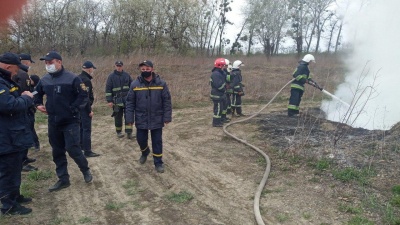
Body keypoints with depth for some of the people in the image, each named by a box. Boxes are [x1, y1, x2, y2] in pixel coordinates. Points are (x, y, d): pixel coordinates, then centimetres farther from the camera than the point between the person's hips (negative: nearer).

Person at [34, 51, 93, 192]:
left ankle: (85, 170, 19)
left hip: (70, 121, -6)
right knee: (57, 152, 11)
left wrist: (73, 109, -16)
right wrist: (38, 104, 7)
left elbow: (83, 96, -11)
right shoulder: (44, 80, 7)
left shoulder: (72, 78, -11)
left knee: (72, 148, -8)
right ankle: (63, 179, 23)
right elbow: (38, 93, 24)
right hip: (53, 122, 6)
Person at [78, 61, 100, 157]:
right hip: (85, 107, -10)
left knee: (81, 127, 20)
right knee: (87, 129, -7)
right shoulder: (86, 80, -19)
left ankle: (81, 145, 33)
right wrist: (89, 111, -19)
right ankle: (87, 151, -5)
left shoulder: (78, 78, 11)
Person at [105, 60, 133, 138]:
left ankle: (129, 132, -4)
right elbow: (108, 89, -1)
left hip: (127, 99, 1)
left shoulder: (127, 75, 7)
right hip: (117, 100, -1)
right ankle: (118, 132, 21)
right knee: (118, 117, 7)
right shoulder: (111, 76, 1)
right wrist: (109, 101, -6)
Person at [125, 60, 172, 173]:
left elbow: (167, 101, -4)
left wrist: (167, 117, -6)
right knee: (141, 139, 12)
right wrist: (130, 118, -3)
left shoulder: (161, 83, -7)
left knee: (157, 141, 6)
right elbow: (130, 102, -1)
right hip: (141, 119, 1)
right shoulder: (135, 84, -5)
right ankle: (145, 152, 44)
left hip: (157, 119, -1)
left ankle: (158, 162, 22)